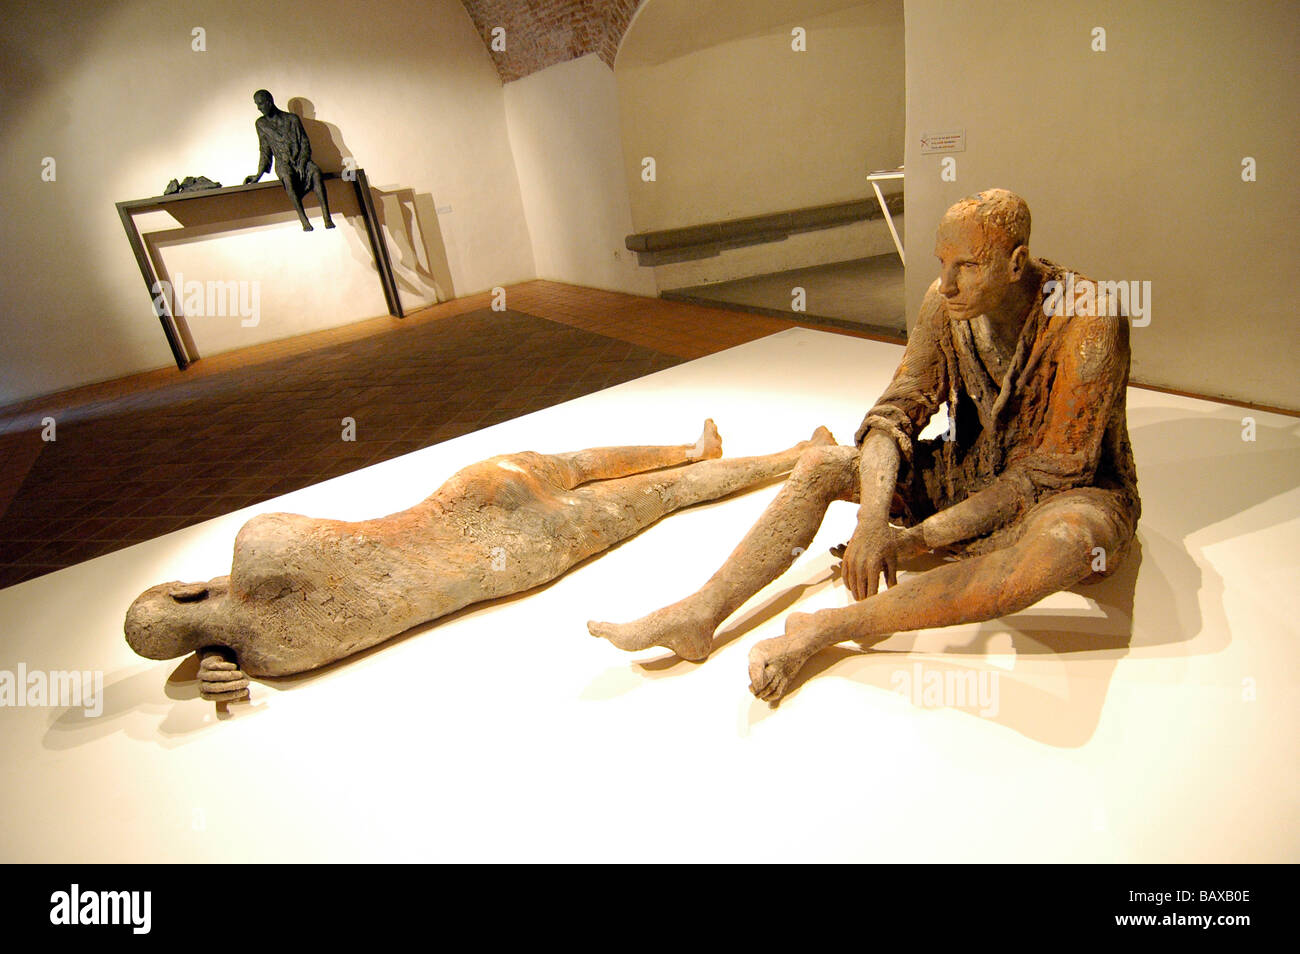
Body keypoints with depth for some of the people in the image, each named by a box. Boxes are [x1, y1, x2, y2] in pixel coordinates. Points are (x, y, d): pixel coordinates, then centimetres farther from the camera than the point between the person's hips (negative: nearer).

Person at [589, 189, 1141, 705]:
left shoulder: (1088, 319, -25)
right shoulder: (947, 301, -10)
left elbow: (1049, 474, -25)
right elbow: (897, 411, -12)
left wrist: (917, 539, -29)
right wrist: (871, 521, -29)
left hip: (1071, 489, -4)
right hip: (973, 471, 5)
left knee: (1069, 538, -42)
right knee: (820, 464, -13)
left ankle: (826, 628, -38)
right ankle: (698, 614, -21)